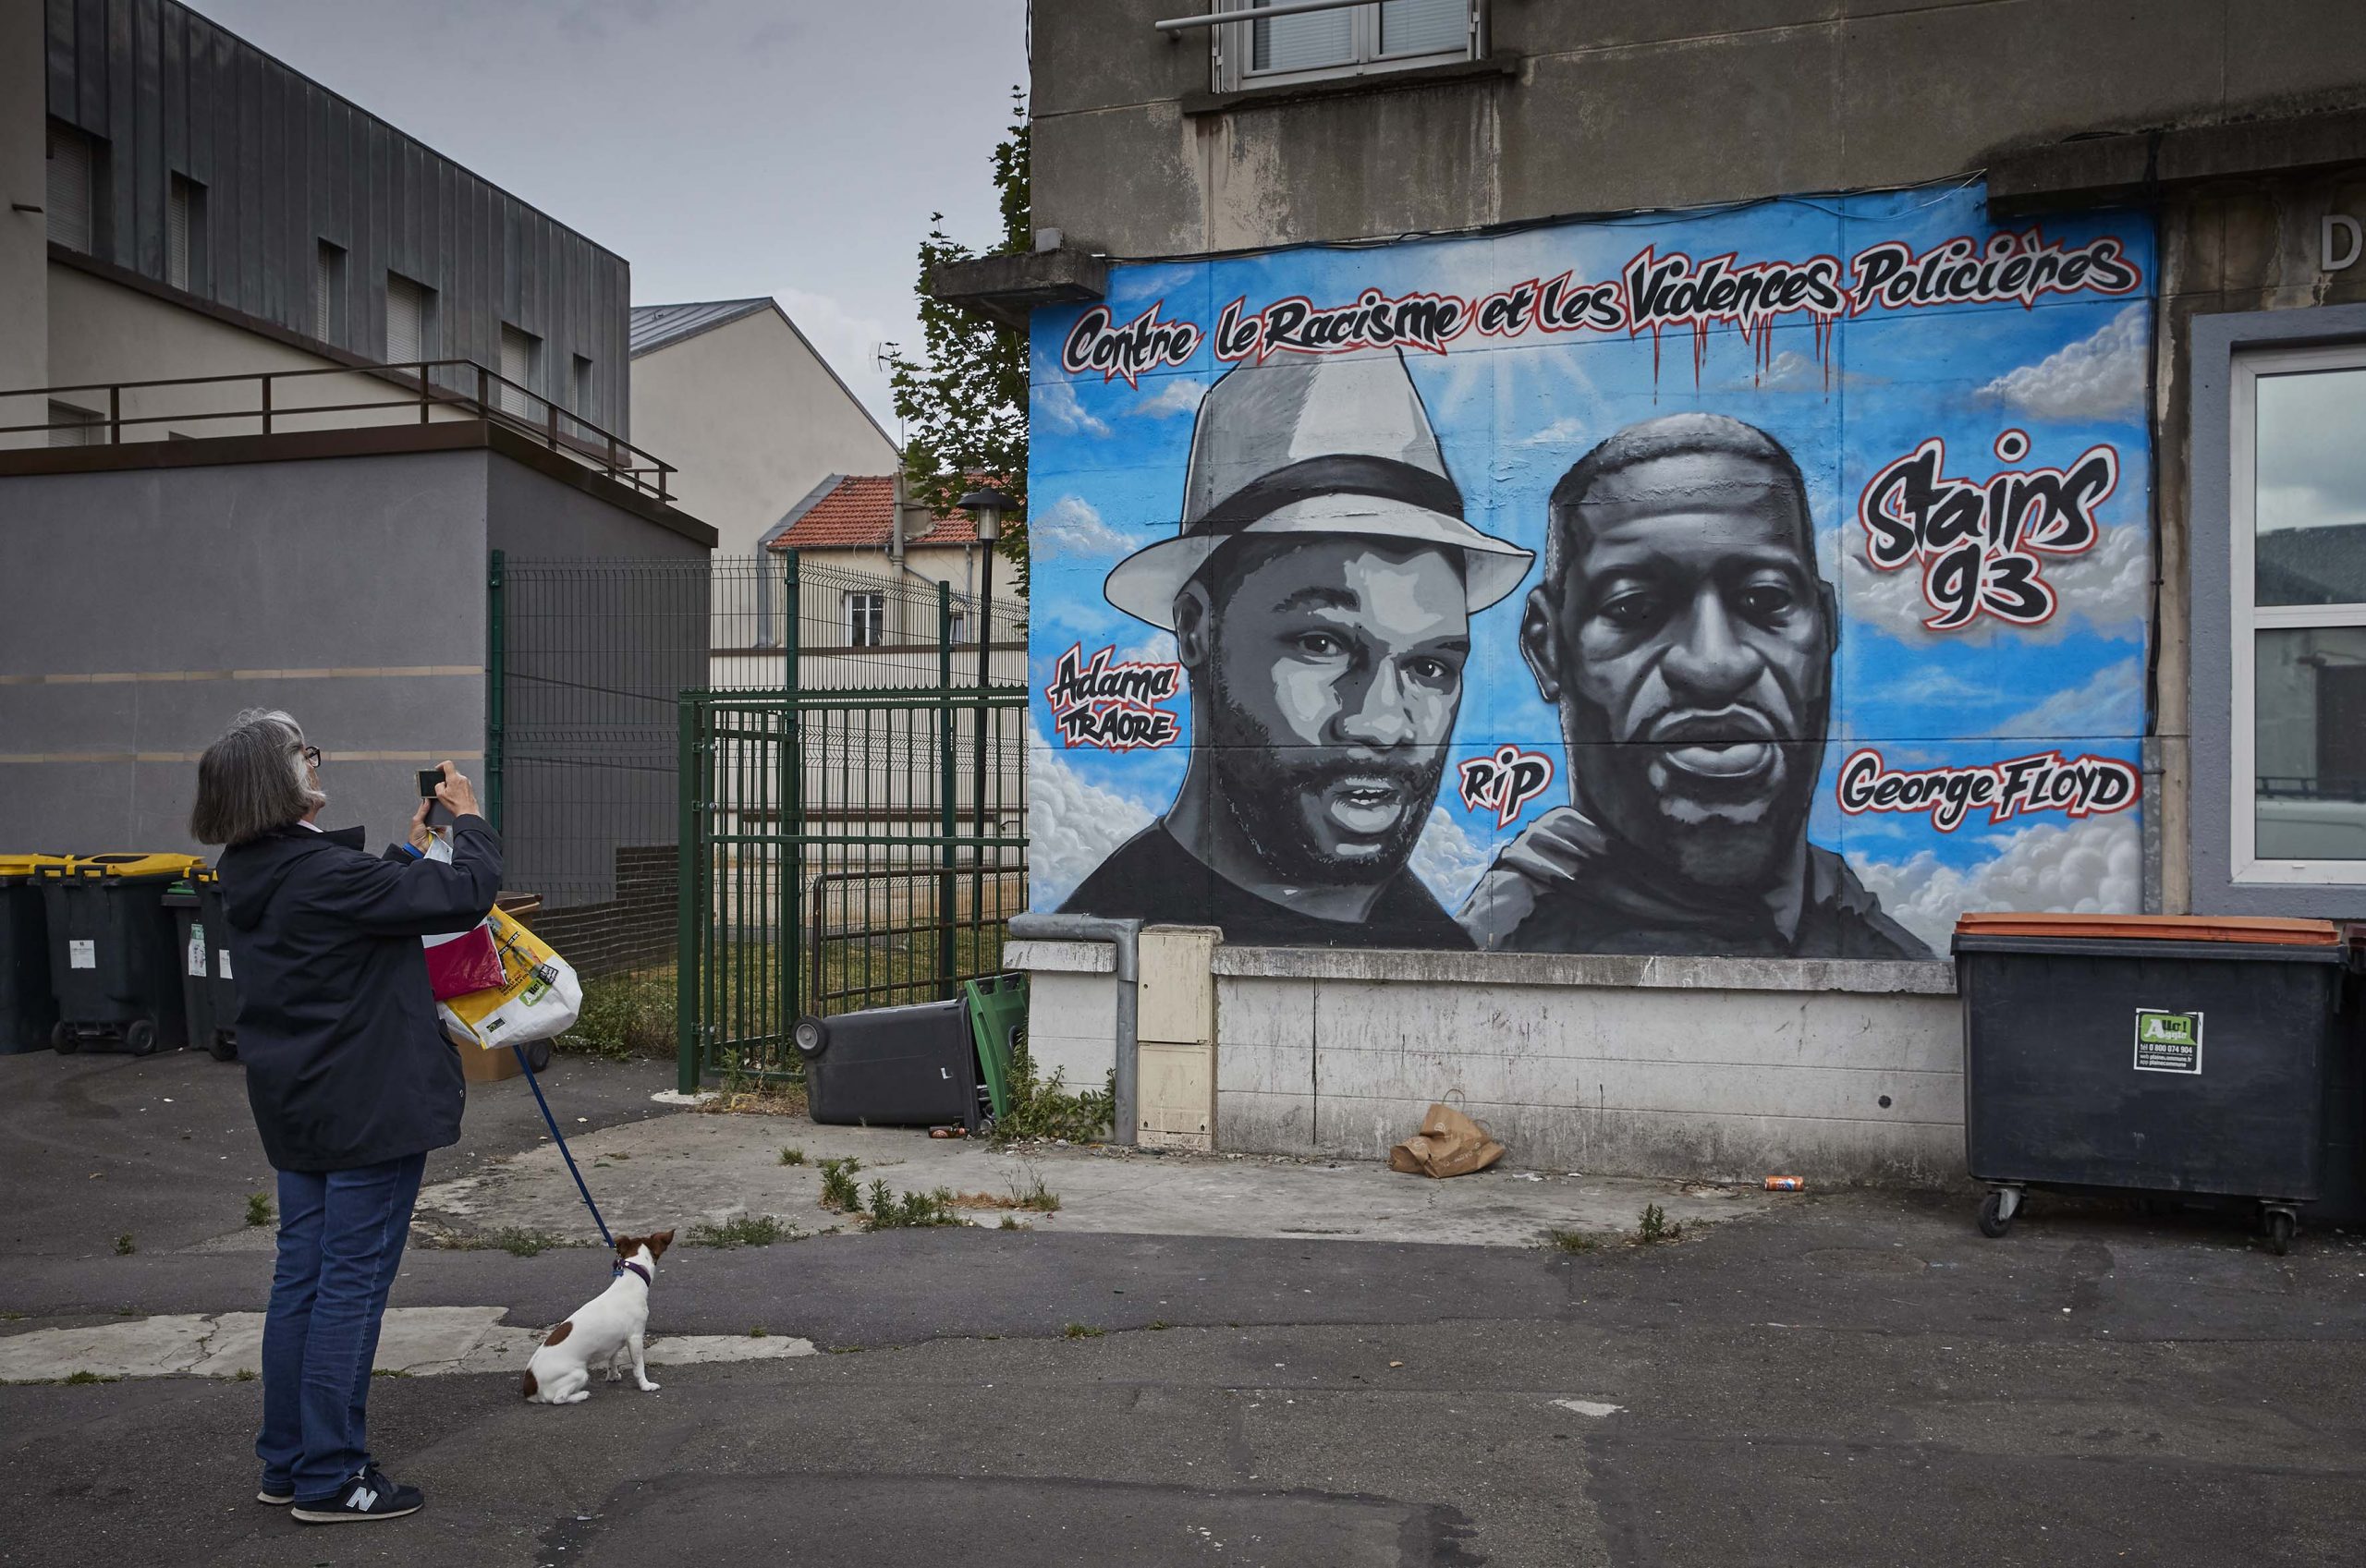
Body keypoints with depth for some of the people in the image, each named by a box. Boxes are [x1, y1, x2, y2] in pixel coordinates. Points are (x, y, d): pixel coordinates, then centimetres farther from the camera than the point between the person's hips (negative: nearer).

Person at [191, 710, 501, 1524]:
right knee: (352, 1284, 0)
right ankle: (329, 1477, 9)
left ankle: (287, 1460, 26)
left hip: (298, 1108, 9)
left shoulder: (253, 877, 7)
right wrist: (469, 822, -5)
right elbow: (464, 895, -21)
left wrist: (411, 848, 17)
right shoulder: (327, 875, -23)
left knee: (301, 1275, 16)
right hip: (369, 1107, -9)